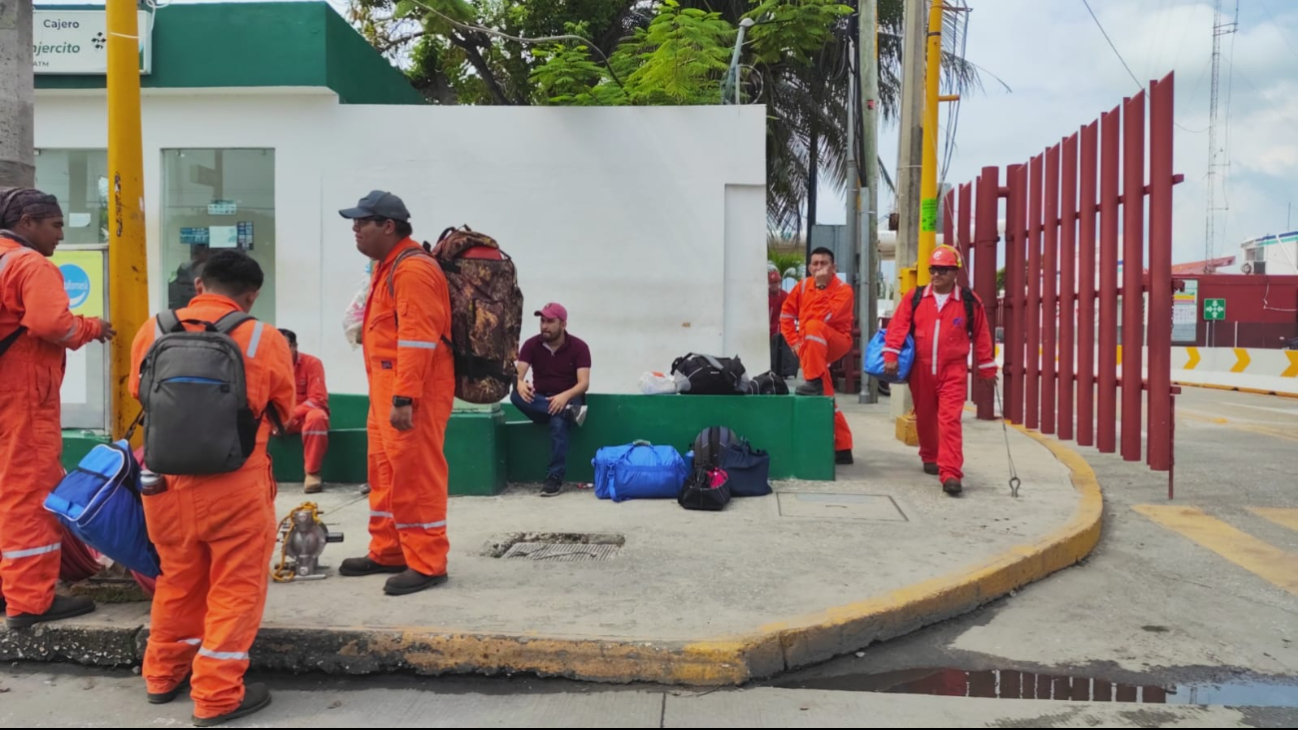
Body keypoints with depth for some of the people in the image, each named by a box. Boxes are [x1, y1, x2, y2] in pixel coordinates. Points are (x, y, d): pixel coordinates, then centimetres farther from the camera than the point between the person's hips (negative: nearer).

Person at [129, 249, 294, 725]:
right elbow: (281, 412, 8)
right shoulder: (264, 340, -6)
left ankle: (164, 676, 37)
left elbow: (139, 392, 19)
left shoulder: (153, 330, 1)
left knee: (177, 581, 22)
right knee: (236, 587, 9)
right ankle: (218, 696, 12)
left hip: (165, 482, 4)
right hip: (235, 485, -4)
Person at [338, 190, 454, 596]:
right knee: (385, 473, 16)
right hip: (387, 387, 11)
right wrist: (386, 393, 21)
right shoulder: (389, 267, 18)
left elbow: (418, 339, -23)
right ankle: (388, 553, 27)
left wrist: (403, 398, -26)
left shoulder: (412, 270, -16)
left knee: (415, 476, -5)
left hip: (412, 392, -11)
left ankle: (426, 564, 4)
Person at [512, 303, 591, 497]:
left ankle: (555, 477, -35)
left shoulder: (579, 347, -8)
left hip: (568, 400, -3)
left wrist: (565, 396, -36)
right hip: (539, 402, 3)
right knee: (516, 395, -29)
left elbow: (584, 383, -16)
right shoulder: (531, 345, -1)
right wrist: (520, 384, -37)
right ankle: (568, 412, -35)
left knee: (559, 423, -38)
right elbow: (518, 374, -12)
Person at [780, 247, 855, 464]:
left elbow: (826, 317, -28)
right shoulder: (803, 286, 3)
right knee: (825, 398, 3)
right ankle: (842, 448, 12)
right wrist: (794, 341, -1)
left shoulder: (843, 290, -12)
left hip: (837, 342, -5)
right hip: (811, 348, 5)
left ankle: (815, 383, -31)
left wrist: (822, 287, -27)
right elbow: (786, 315, 8)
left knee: (814, 326, -36)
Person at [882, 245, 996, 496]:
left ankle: (950, 474, -15)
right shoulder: (914, 298, 3)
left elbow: (981, 337, 7)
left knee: (950, 421, -12)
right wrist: (891, 356, -15)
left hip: (953, 372, -2)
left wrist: (987, 369, 11)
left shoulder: (970, 302, 1)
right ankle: (930, 458, 41)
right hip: (921, 370, 3)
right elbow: (898, 327, -4)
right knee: (924, 418, 17)